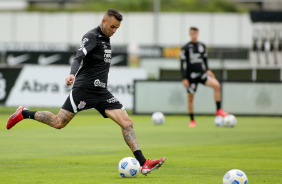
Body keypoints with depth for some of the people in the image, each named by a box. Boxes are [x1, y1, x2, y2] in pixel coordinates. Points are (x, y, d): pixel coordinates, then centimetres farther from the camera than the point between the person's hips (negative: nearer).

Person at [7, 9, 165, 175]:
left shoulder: (106, 39, 17)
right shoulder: (91, 37, -9)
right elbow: (79, 58, -24)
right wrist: (73, 74, -42)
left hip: (101, 92, 8)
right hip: (84, 89, -8)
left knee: (127, 123, -6)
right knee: (58, 123, -5)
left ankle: (143, 163, -12)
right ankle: (24, 114, 18)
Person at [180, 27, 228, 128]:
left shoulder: (202, 46, 9)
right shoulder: (185, 48, -4)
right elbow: (182, 63, -4)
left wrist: (207, 70, 3)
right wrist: (184, 78, -10)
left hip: (202, 74, 3)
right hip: (191, 76, -3)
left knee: (216, 85, -20)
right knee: (190, 97, 1)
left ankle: (218, 110, -14)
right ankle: (192, 120, 18)